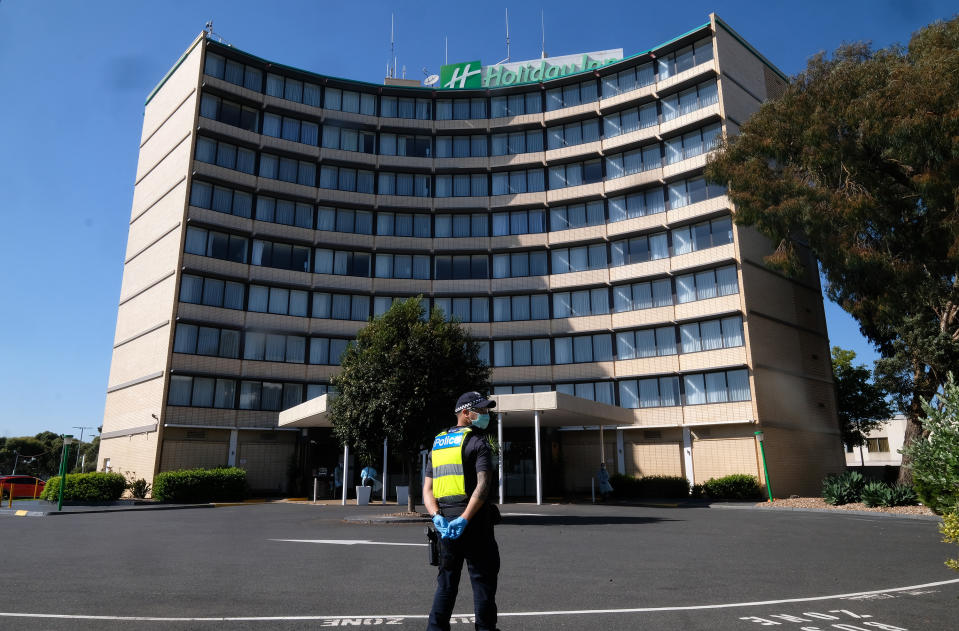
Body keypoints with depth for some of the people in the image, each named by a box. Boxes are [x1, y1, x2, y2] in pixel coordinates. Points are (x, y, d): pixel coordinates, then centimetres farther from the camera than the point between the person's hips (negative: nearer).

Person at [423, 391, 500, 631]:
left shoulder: (437, 444, 15)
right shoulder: (477, 442, -6)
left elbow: (427, 489, 9)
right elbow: (483, 485, -20)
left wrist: (437, 517, -3)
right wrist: (465, 519, -22)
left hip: (444, 522, 6)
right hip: (474, 522, -6)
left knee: (446, 580, 15)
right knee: (483, 578, 6)